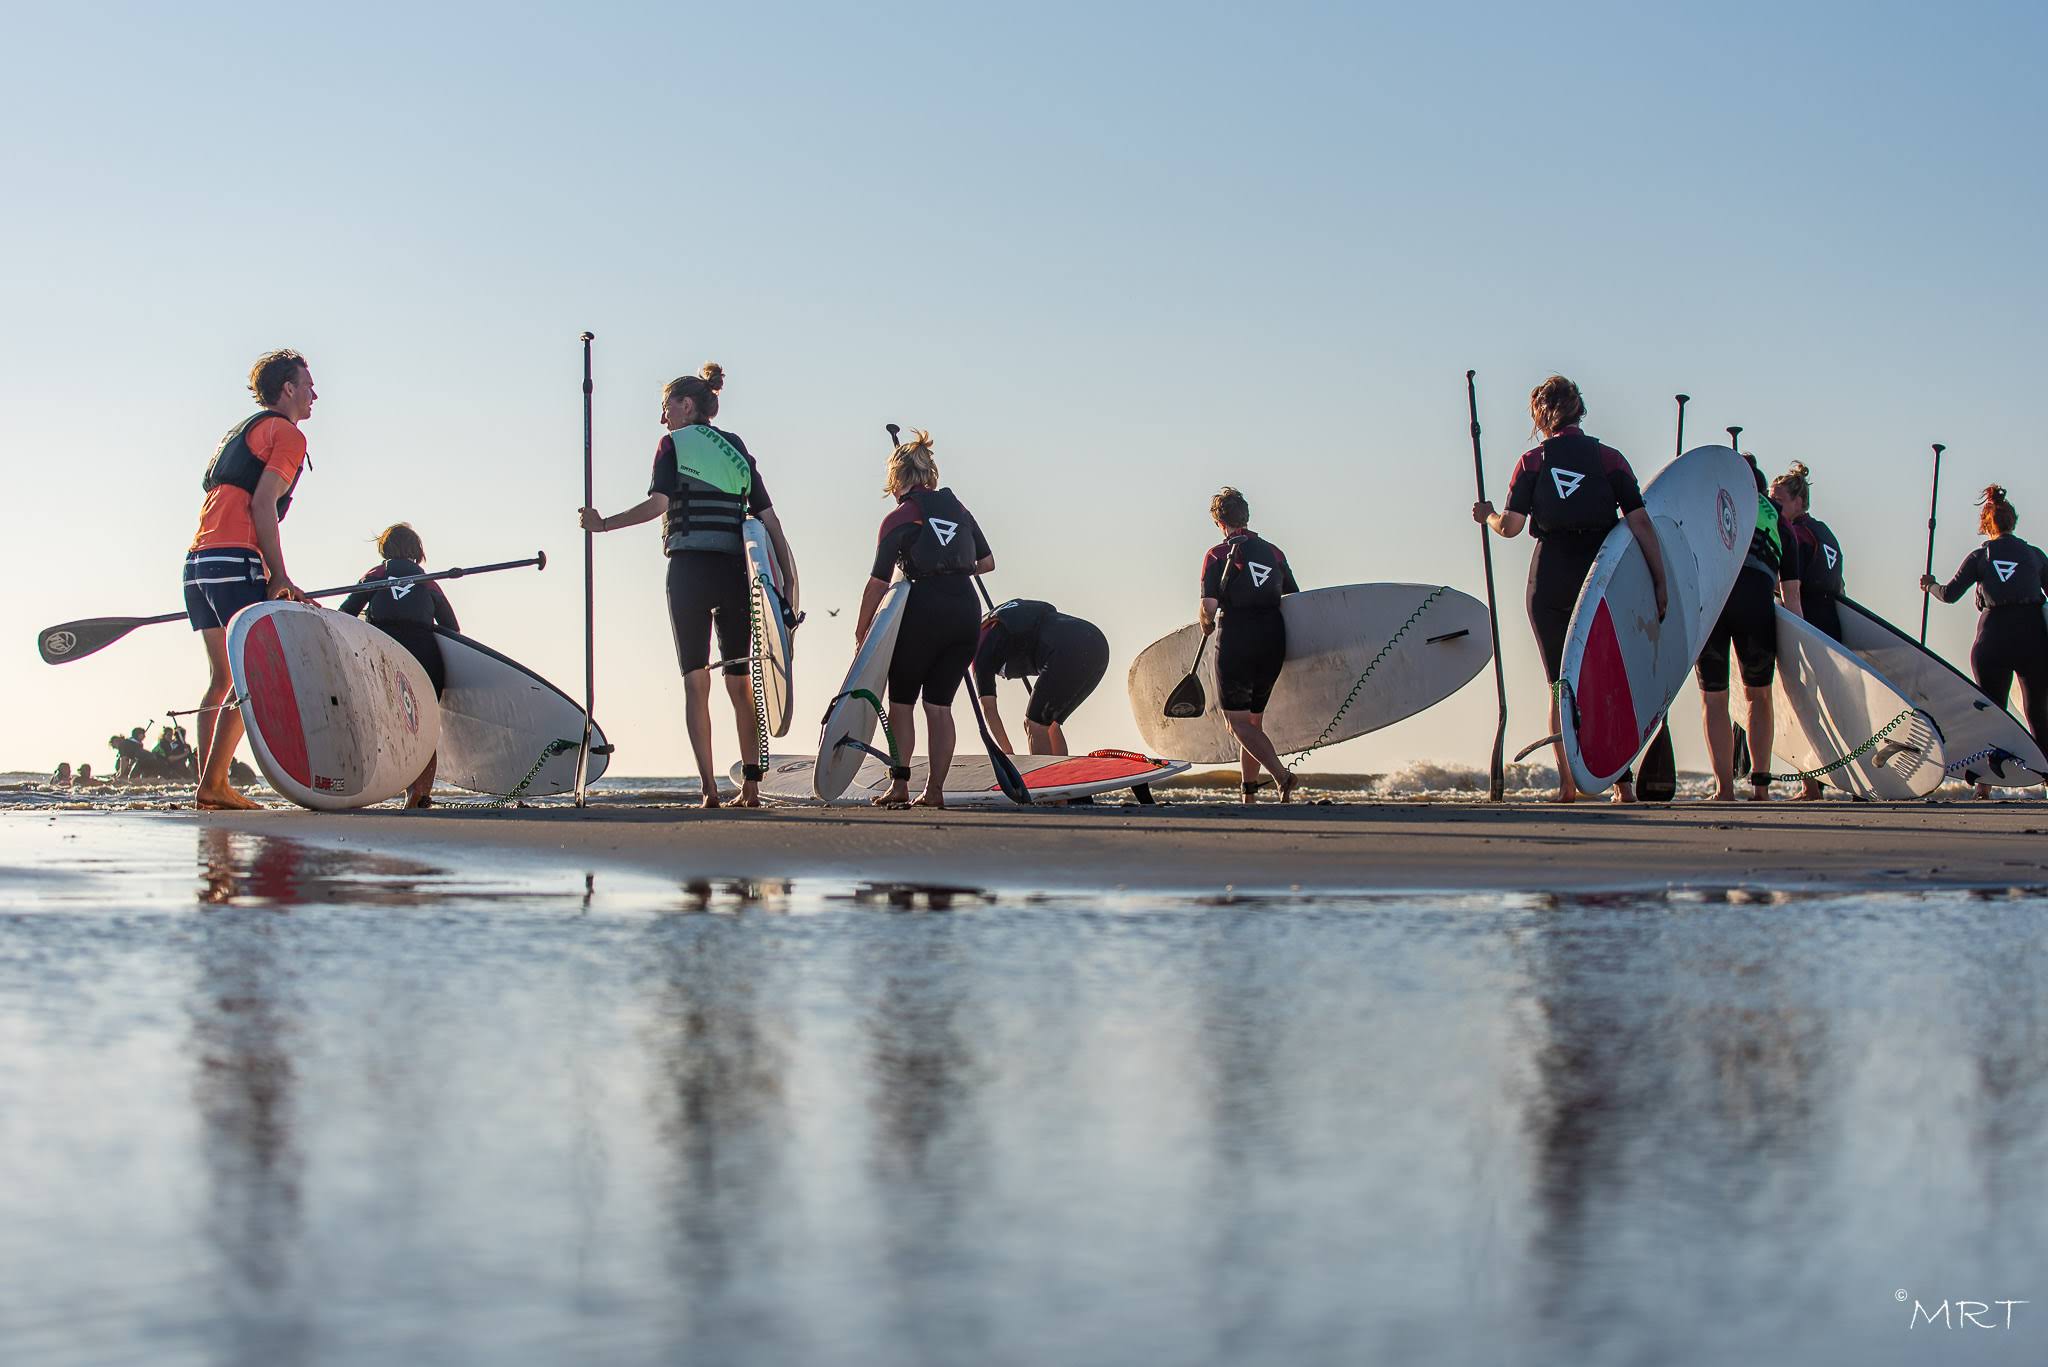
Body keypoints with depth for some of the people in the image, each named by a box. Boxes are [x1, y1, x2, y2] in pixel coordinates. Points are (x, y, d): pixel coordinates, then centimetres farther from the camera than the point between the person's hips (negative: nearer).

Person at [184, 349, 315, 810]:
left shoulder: (238, 432, 28)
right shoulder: (287, 434, 0)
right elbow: (262, 504, -12)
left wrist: (274, 579, 20)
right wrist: (280, 577, -12)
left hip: (198, 561, 9)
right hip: (234, 561, -9)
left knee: (222, 677, 11)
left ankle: (206, 785, 7)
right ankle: (215, 785, -15)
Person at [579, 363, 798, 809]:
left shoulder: (674, 444, 3)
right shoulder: (738, 450, 16)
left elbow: (658, 502, -12)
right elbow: (769, 520, 10)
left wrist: (603, 523, -4)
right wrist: (788, 577, 9)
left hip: (689, 570, -4)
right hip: (735, 572, 4)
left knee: (696, 681, 0)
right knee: (740, 681, 10)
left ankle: (709, 788, -9)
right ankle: (751, 784, 5)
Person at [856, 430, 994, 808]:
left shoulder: (898, 518, -3)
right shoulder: (958, 508, 12)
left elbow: (878, 582, -5)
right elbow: (987, 561, 19)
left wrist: (862, 629, 4)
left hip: (925, 611, -4)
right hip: (967, 610, 5)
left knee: (902, 700, 8)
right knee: (939, 704, 10)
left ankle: (899, 784, 0)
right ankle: (934, 789, 6)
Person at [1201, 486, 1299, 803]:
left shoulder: (1218, 555, -6)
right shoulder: (1273, 552, 10)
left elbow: (1209, 606, -12)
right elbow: (1295, 598, 13)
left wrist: (1207, 626, 9)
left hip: (1235, 646, -6)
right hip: (1273, 646, 6)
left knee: (1237, 723, 0)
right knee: (1253, 721, 16)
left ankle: (1281, 774, -20)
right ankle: (1250, 795, 16)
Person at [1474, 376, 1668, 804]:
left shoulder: (1533, 461, 1)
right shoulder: (1609, 458, 2)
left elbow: (1511, 525, -5)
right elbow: (1640, 522, -6)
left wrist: (1487, 515, 17)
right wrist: (1660, 581, -4)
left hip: (1550, 578, 0)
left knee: (1561, 686, 8)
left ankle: (1568, 783, 3)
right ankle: (1623, 782, 5)